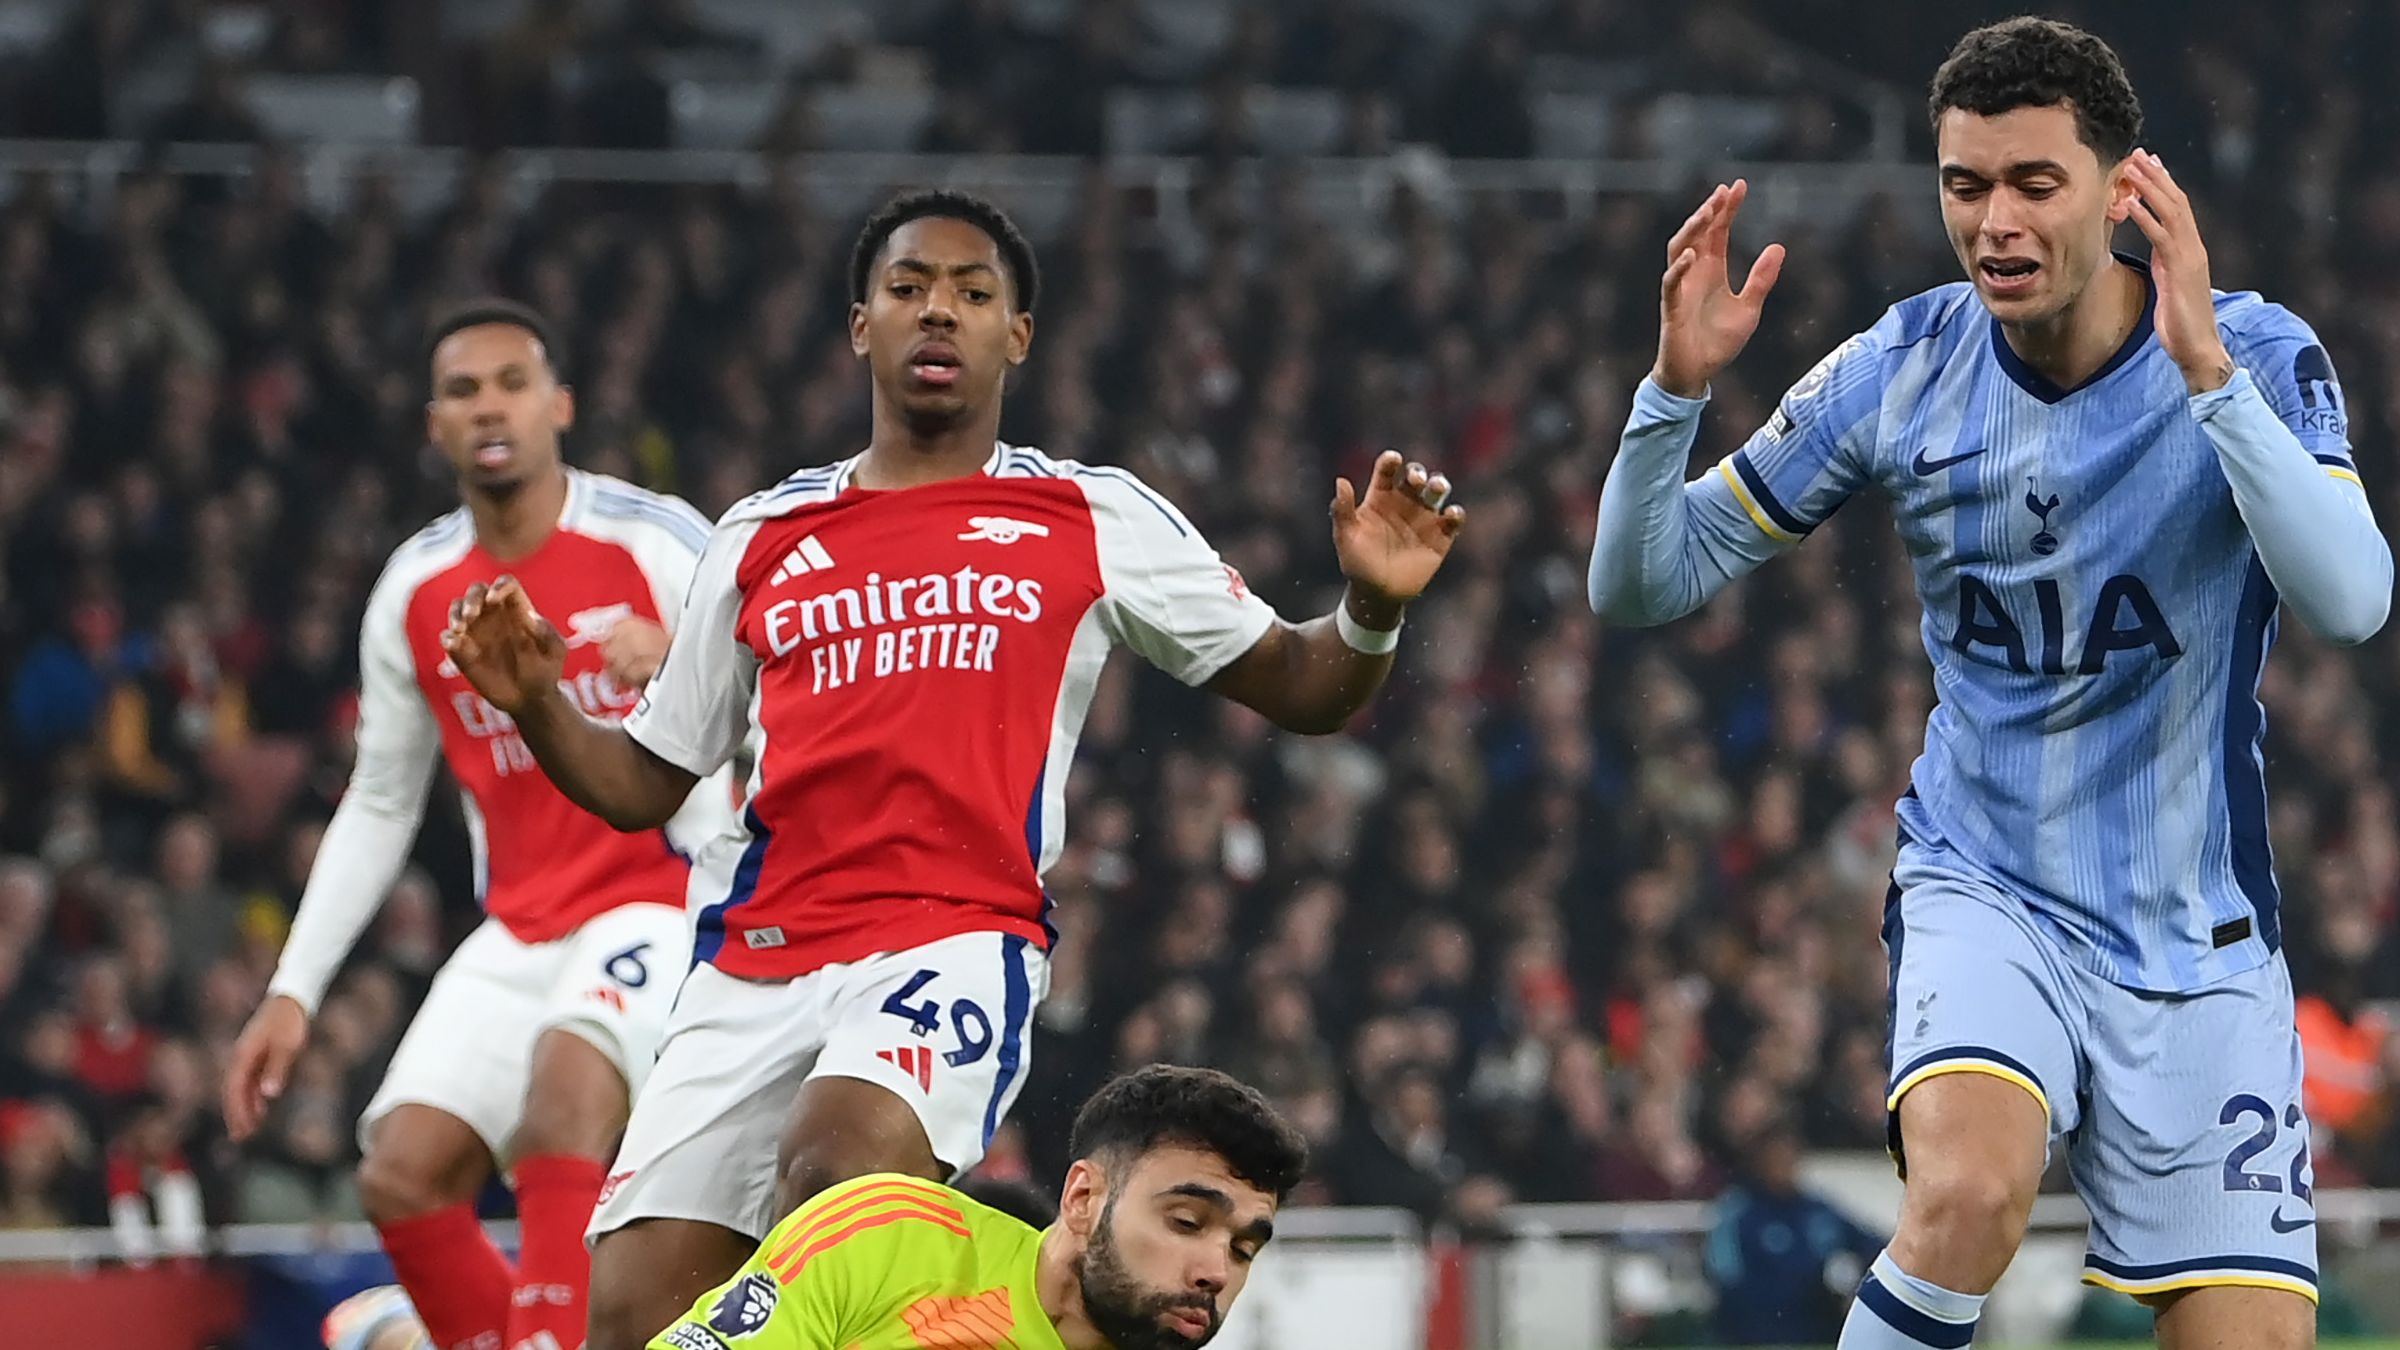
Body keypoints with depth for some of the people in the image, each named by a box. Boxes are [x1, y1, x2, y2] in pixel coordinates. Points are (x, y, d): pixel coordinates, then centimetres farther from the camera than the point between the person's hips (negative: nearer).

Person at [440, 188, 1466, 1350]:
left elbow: (1295, 688, 13)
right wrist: (537, 709, 3)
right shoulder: (763, 537, 19)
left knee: (845, 1160, -35)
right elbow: (644, 783, 22)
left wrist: (1372, 609, -7)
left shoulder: (1095, 521, 12)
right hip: (755, 961, 4)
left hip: (958, 939, -3)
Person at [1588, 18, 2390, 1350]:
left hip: (2196, 930, 1)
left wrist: (2205, 371, -37)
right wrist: (1676, 387, -19)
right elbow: (1639, 584, -1)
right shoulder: (1901, 371, -5)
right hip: (1983, 891, 0)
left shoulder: (2257, 354, -10)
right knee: (1970, 1191, -31)